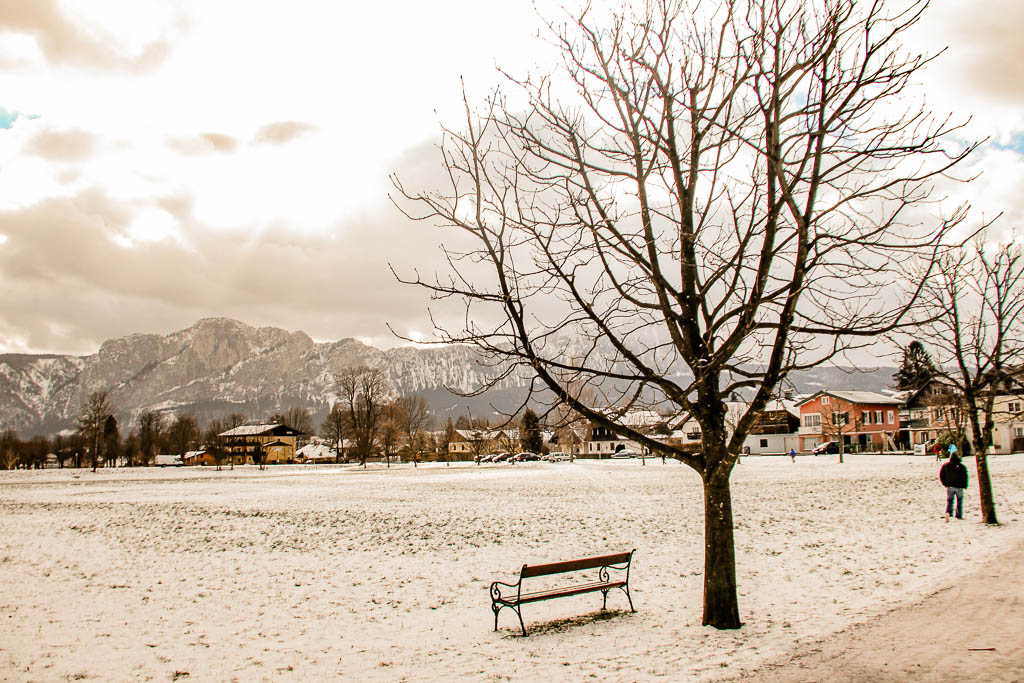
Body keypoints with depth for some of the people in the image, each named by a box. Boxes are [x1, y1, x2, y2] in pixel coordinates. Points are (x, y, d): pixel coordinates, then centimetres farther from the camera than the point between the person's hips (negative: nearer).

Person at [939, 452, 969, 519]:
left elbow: (941, 475, 5)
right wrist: (964, 486, 2)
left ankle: (948, 512, -16)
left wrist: (945, 484, 16)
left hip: (949, 486, 2)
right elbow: (965, 476, -9)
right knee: (959, 501, 11)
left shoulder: (945, 465, 1)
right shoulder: (961, 466, -7)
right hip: (959, 486, -2)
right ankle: (959, 516, 12)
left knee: (949, 500, 8)